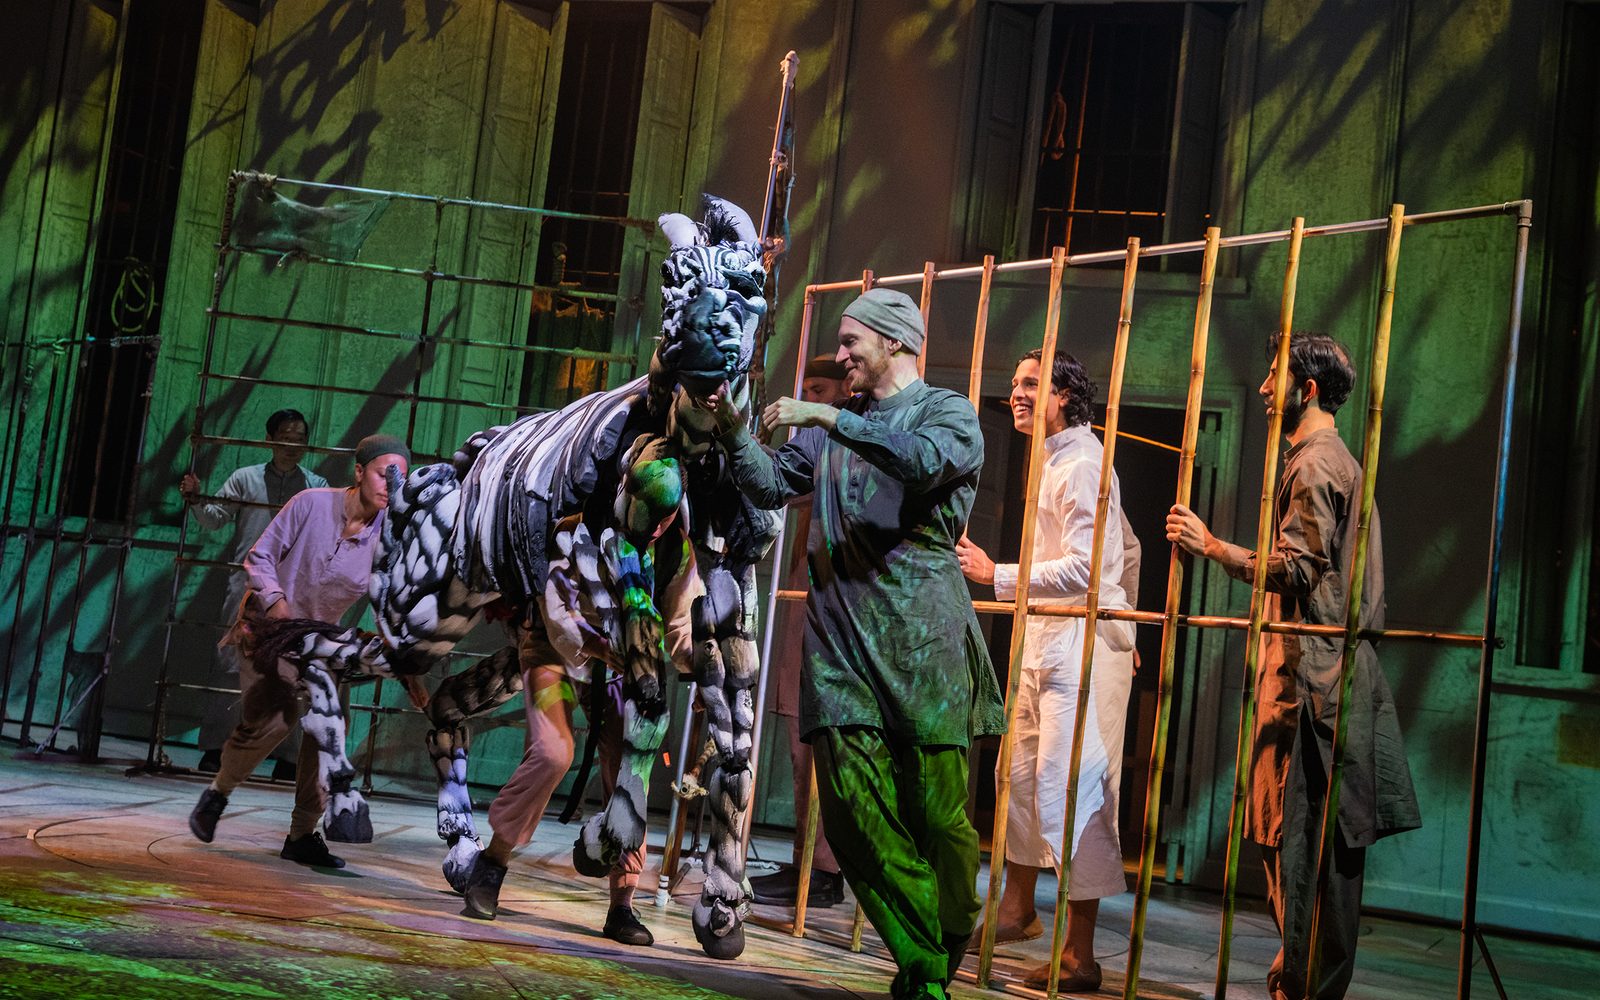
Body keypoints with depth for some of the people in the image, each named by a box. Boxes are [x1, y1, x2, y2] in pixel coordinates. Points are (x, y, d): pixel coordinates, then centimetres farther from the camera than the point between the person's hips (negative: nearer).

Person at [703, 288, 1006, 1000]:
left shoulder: (948, 411, 5)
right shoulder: (829, 427, 23)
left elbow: (925, 460, -17)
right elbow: (772, 486, 20)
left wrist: (828, 418, -18)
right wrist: (734, 431, 5)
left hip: (919, 631, -4)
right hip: (839, 633, 5)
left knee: (935, 811, -4)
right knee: (854, 806, -6)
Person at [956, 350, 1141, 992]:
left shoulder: (1081, 465, -15)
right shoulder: (1054, 461, 17)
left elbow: (1082, 569, -24)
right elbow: (1127, 546, 26)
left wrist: (997, 576, -23)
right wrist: (1121, 612, 29)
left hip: (1082, 648, -10)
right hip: (1044, 644, 10)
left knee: (1070, 790, -12)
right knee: (1022, 775, 17)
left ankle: (1080, 957, -9)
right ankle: (1017, 909, 32)